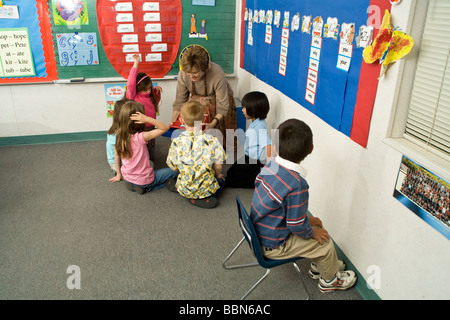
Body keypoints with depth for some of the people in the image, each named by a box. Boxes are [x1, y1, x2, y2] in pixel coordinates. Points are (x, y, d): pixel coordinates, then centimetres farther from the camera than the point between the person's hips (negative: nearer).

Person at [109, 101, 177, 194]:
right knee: (174, 171, 7)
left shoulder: (118, 136, -10)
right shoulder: (140, 137, -28)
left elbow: (117, 156, 1)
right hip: (144, 181, -7)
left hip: (127, 177, 7)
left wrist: (118, 175, 14)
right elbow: (165, 128, -28)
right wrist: (147, 119, -37)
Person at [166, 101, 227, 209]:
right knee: (221, 181, 30)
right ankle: (206, 197, 4)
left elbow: (174, 168, -3)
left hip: (185, 189, 4)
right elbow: (218, 166, -9)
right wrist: (217, 175, 16)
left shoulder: (176, 143, -15)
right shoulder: (211, 140, -17)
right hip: (207, 189, -3)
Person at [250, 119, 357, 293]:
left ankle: (318, 267, 44)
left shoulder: (269, 165, -10)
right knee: (325, 243, 8)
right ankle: (330, 280, 37)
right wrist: (313, 232, -2)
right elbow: (297, 227, -24)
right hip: (272, 246, -8)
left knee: (316, 226, 22)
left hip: (259, 231, 8)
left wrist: (308, 219, 9)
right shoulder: (297, 185, -35)